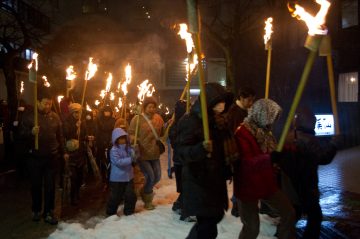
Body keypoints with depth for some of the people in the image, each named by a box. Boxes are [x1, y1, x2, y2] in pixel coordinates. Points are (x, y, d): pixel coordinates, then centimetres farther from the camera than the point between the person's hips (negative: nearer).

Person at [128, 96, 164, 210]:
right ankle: (147, 200, 20)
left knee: (157, 176, 12)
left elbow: (162, 133, 9)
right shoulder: (137, 119, -11)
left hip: (154, 153, 6)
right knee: (150, 177, -5)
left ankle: (145, 191, 41)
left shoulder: (158, 118, 4)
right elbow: (131, 134, -12)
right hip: (142, 154, -6)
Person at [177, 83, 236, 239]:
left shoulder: (218, 120, 10)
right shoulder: (190, 121, -16)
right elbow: (182, 150, -22)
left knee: (216, 216, 20)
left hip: (216, 179, 9)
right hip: (199, 182, -9)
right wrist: (200, 149, -40)